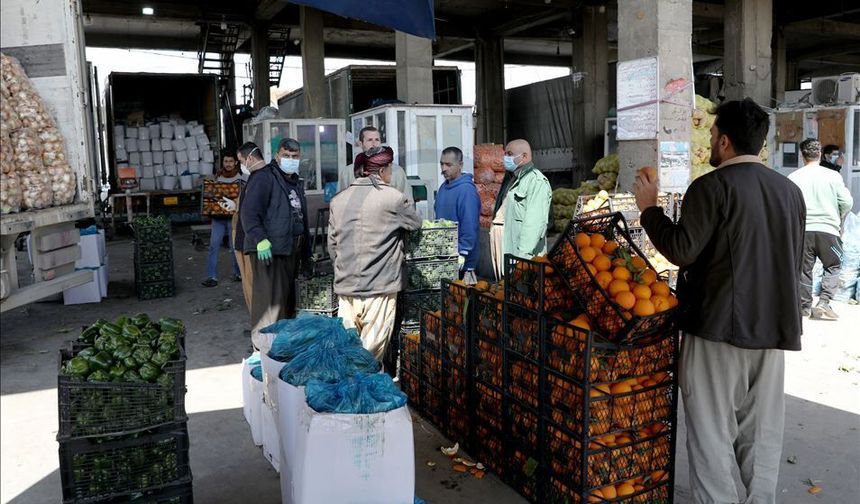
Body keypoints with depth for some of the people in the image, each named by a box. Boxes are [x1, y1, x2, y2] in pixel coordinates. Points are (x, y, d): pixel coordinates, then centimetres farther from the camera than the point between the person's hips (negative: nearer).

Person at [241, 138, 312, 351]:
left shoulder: (296, 183, 22)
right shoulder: (264, 177, -6)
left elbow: (302, 219, 27)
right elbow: (249, 212, -16)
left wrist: (306, 253, 24)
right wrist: (260, 239, -26)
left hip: (291, 250, 9)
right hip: (269, 250, -8)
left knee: (288, 299, 13)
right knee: (270, 299, -10)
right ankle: (265, 347, -5)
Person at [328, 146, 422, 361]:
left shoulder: (338, 200, 7)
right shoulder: (393, 198, -8)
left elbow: (332, 244, 9)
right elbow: (415, 223, 8)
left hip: (345, 286, 5)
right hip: (379, 287, -5)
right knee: (372, 348, 2)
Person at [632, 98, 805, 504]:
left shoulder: (713, 186, -13)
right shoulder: (791, 191, 9)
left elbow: (682, 249, -18)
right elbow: (795, 260, 17)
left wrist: (649, 208, -6)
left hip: (720, 325, -7)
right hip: (774, 326, 7)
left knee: (713, 432, 2)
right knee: (763, 431, 16)